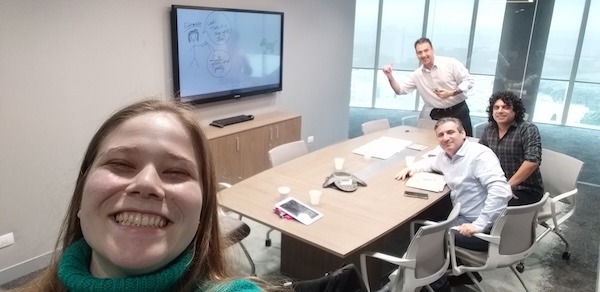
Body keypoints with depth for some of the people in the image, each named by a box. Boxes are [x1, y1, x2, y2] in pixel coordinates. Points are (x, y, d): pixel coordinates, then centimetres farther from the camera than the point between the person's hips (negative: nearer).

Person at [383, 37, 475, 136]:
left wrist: (451, 93, -21)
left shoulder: (451, 63, -8)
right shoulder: (417, 75, 2)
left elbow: (469, 80, -7)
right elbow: (400, 89, 3)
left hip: (458, 110, -2)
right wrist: (390, 77, -14)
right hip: (438, 114, 3)